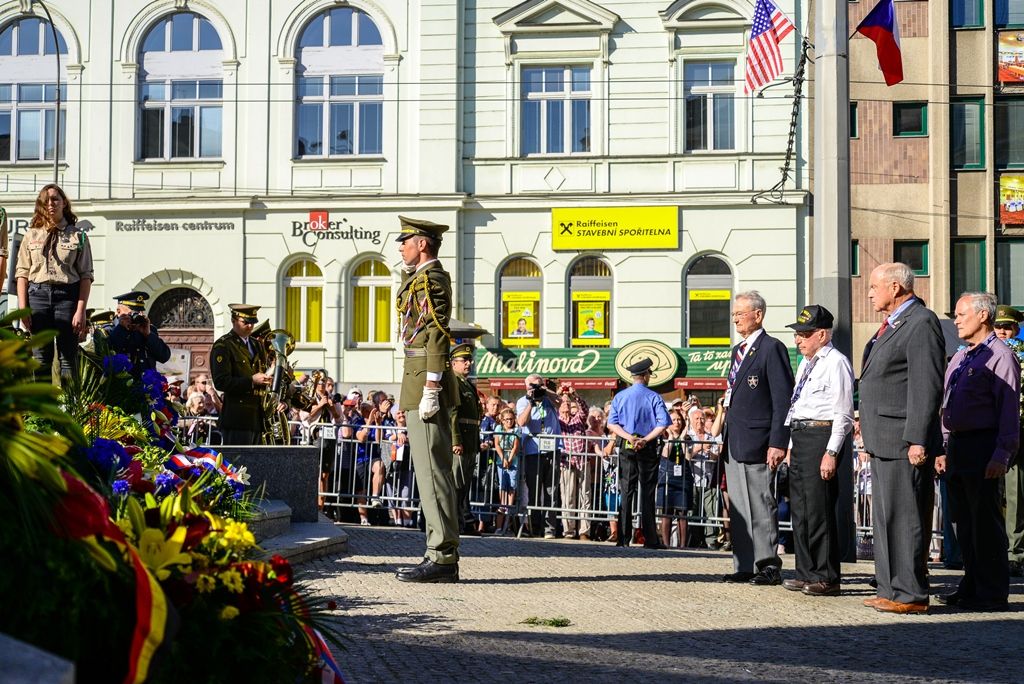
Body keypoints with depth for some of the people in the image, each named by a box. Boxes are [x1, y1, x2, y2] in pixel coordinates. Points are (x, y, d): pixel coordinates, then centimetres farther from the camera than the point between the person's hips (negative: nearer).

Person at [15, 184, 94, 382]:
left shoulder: (78, 235, 2)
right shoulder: (32, 235, 9)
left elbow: (86, 276, -1)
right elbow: (22, 273, 7)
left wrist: (81, 310, -9)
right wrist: (22, 308, -3)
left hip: (67, 295, -2)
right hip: (38, 294, 2)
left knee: (68, 357, 0)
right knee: (41, 357, 5)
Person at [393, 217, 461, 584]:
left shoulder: (429, 278, -11)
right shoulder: (427, 277, 20)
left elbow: (438, 334, -19)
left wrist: (430, 389, -22)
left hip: (424, 383, -11)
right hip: (421, 384, 11)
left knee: (432, 471, -10)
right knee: (435, 470, 10)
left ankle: (442, 558, -9)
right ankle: (443, 556, 13)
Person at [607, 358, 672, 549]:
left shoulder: (620, 397, 4)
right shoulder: (653, 397, -3)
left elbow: (612, 424, -4)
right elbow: (663, 424, -15)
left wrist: (629, 437, -11)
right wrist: (645, 440, -15)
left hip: (626, 448, 2)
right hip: (648, 448, -2)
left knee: (626, 492, 4)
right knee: (647, 493, 3)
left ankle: (624, 538, 1)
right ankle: (650, 539, 3)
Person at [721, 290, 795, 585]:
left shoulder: (772, 348, -8)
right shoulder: (738, 351, 19)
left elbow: (783, 400, -13)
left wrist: (778, 443, -18)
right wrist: (726, 438, 17)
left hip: (756, 444, -9)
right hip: (734, 444, 9)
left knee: (761, 506, -6)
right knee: (739, 509, 10)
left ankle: (769, 566, 0)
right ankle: (745, 566, 16)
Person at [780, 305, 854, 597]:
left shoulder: (836, 363, -10)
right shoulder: (805, 364, 18)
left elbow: (843, 413, -15)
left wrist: (831, 453, -19)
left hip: (821, 436, -9)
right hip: (799, 436, 10)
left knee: (819, 509, -8)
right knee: (799, 508, 12)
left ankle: (827, 578, -2)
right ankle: (806, 573, 20)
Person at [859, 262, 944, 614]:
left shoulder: (921, 324, -13)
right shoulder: (892, 326, 19)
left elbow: (927, 387, -19)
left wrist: (917, 440, -23)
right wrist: (870, 430, 19)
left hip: (904, 443, -11)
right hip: (884, 442, 11)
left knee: (905, 518, -7)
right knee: (885, 518, 15)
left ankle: (911, 595, -1)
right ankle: (890, 589, 22)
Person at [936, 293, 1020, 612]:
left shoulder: (1000, 356, -8)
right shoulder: (958, 358, 19)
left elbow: (1009, 410, -14)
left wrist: (1001, 455, -19)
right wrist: (943, 448, 18)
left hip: (983, 449, -9)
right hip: (957, 448, 9)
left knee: (986, 522, -5)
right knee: (964, 522, 12)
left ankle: (992, 593, 0)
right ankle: (971, 586, 20)